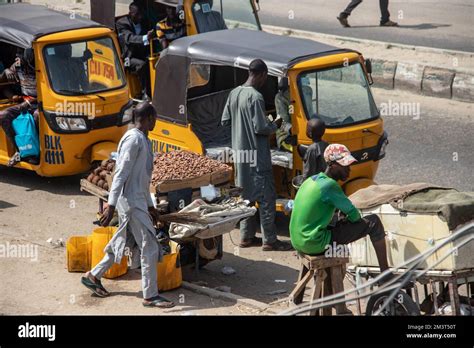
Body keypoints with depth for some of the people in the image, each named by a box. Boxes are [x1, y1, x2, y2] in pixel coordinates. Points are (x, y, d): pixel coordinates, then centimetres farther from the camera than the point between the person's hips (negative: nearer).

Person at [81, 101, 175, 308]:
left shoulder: (143, 140, 15)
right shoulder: (133, 139, -16)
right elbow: (121, 174, -20)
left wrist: (150, 205, 24)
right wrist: (111, 205, -23)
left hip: (138, 201, 10)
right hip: (131, 202, -10)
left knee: (123, 243, 18)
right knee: (150, 247, -7)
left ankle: (93, 276, 31)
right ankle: (150, 296, -1)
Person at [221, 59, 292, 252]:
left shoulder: (234, 93, 5)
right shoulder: (256, 97, -20)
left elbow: (225, 121, 11)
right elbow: (261, 128, -22)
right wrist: (274, 126, -3)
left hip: (239, 152, 8)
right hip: (256, 155, -8)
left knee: (246, 195, 17)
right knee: (266, 197, 0)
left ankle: (246, 236, 22)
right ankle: (270, 240, 4)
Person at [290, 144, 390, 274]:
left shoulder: (311, 180, 10)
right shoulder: (330, 185, -16)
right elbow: (354, 215, -10)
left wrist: (342, 218, 15)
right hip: (315, 244, -9)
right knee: (373, 222, -4)